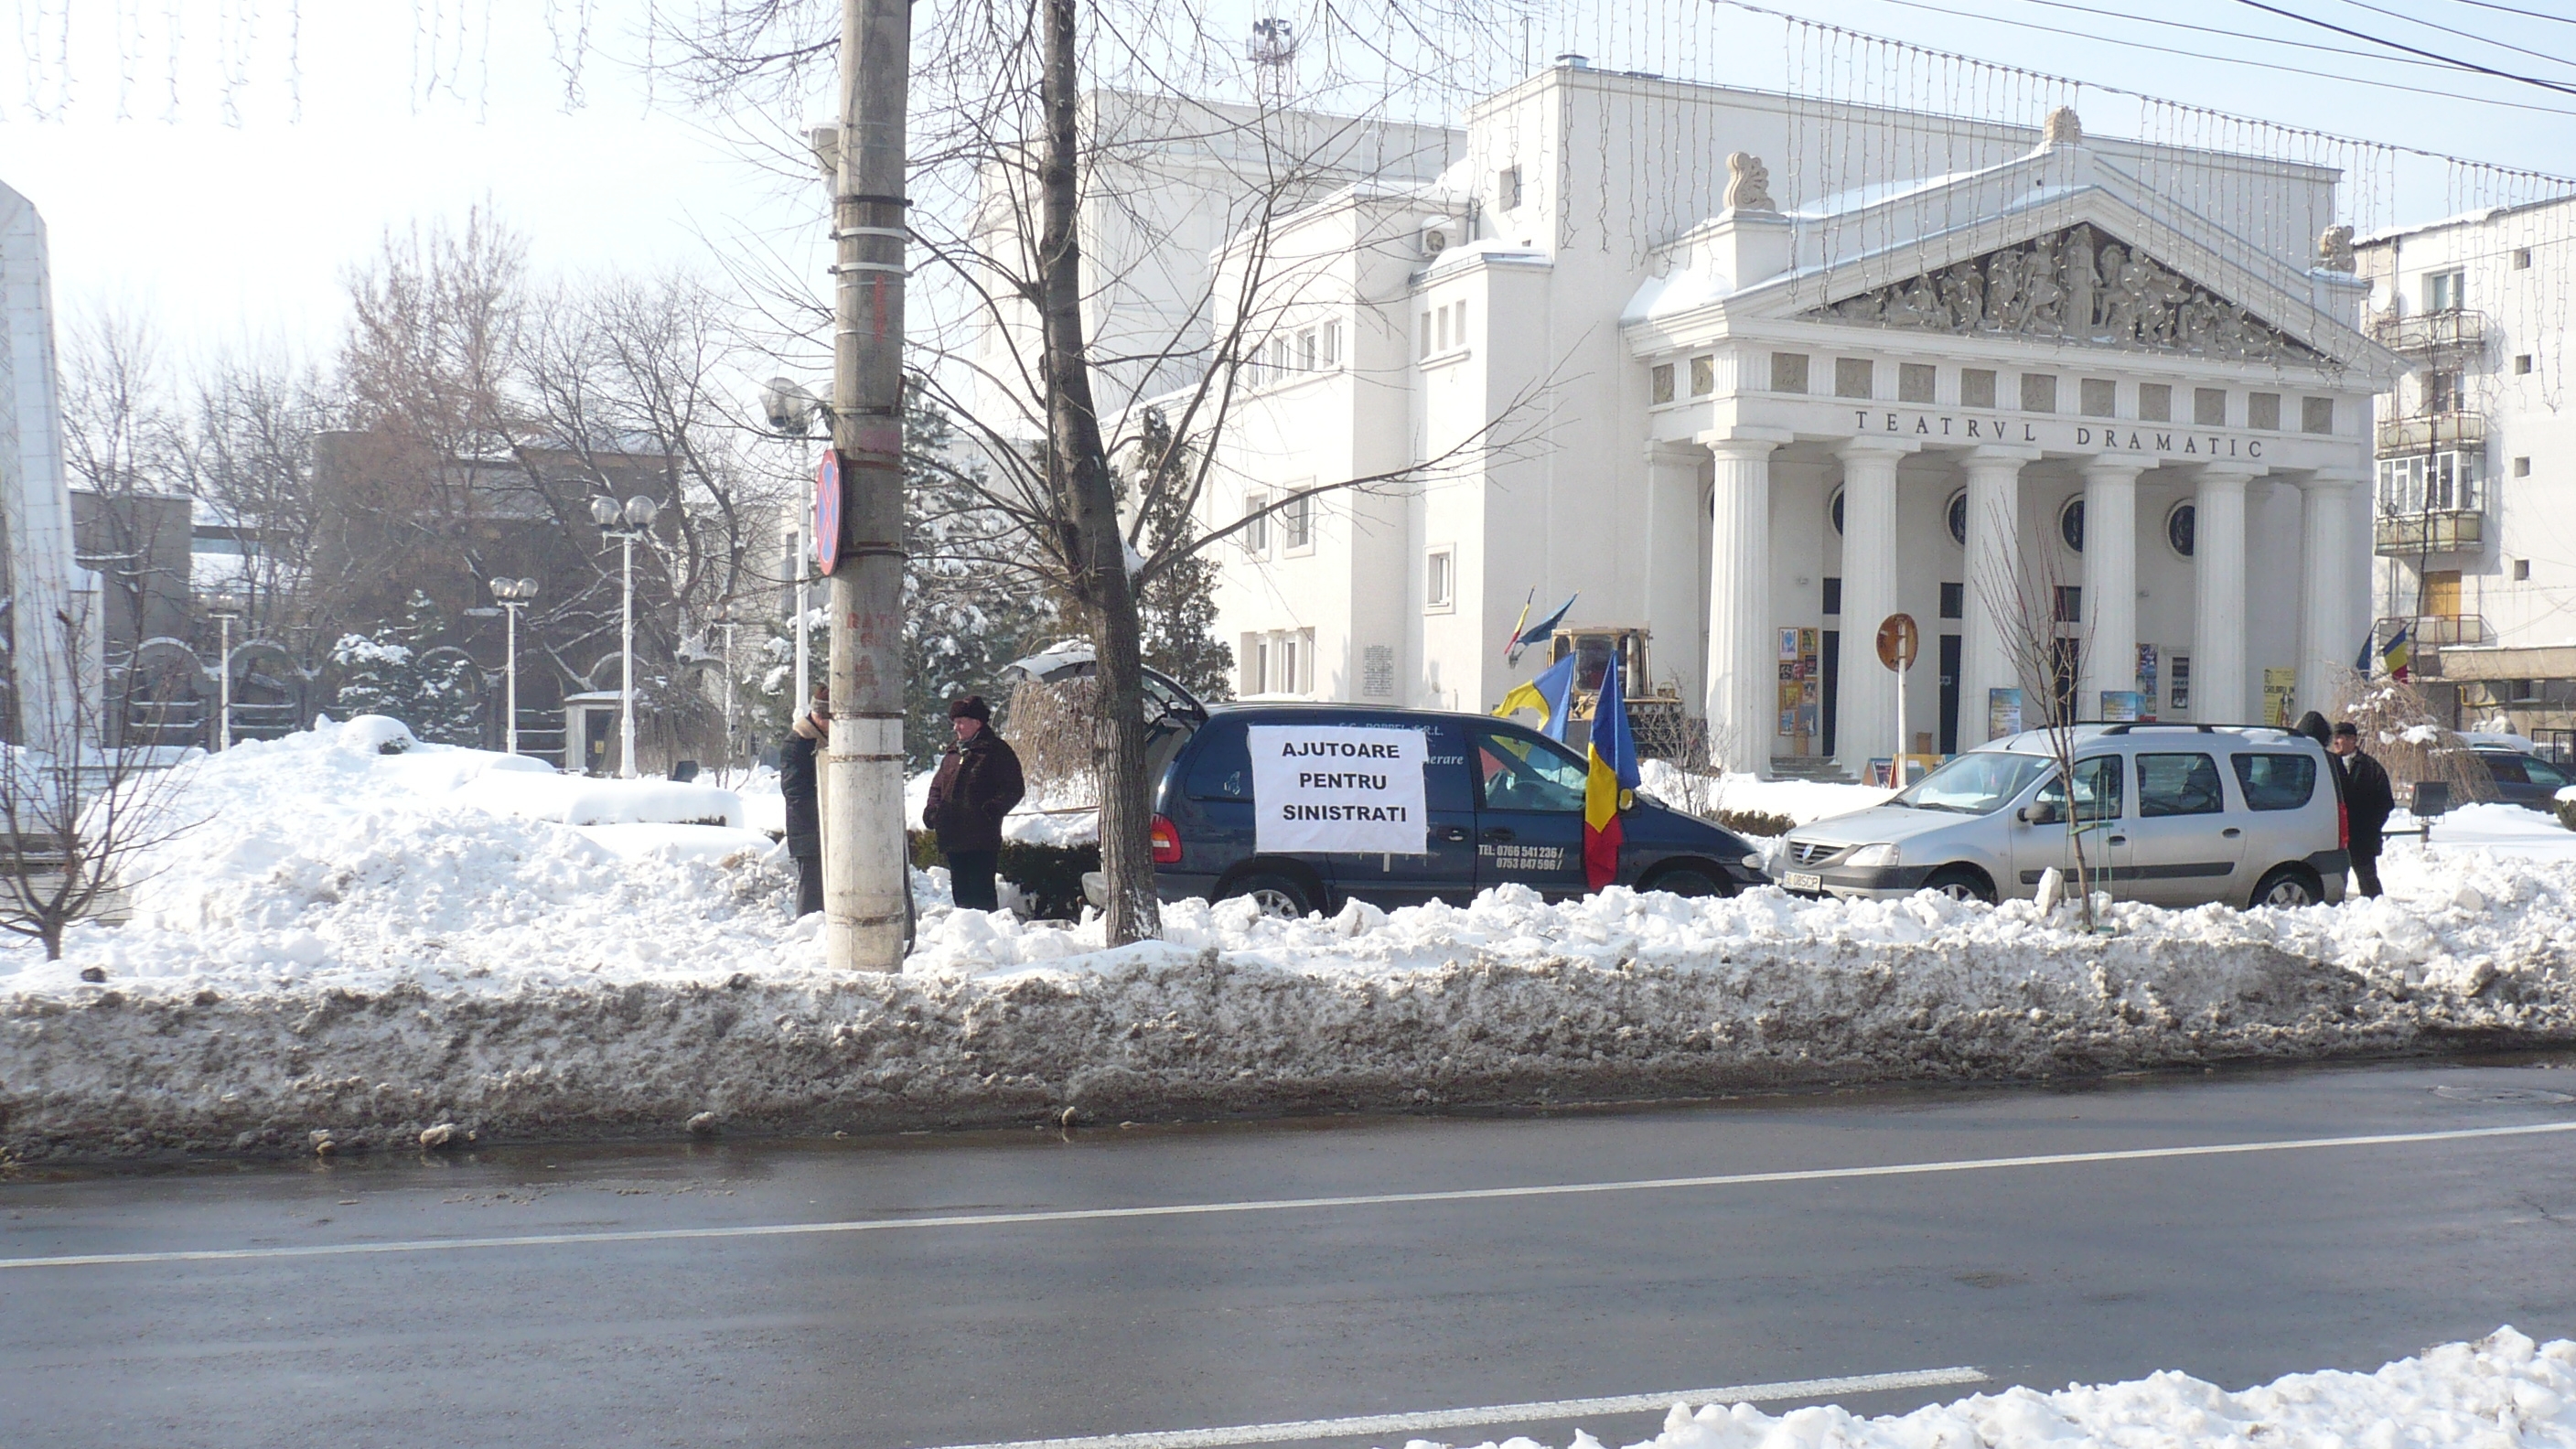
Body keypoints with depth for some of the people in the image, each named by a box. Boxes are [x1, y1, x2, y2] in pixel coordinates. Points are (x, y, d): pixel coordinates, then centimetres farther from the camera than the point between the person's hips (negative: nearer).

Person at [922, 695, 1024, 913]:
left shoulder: (996, 751, -3)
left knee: (981, 890, -8)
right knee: (960, 891, 12)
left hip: (982, 839, -7)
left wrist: (993, 809, -21)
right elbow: (938, 786, 28)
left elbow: (1014, 789, -7)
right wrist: (932, 809, 9)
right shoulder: (952, 754, 19)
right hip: (953, 837, 8)